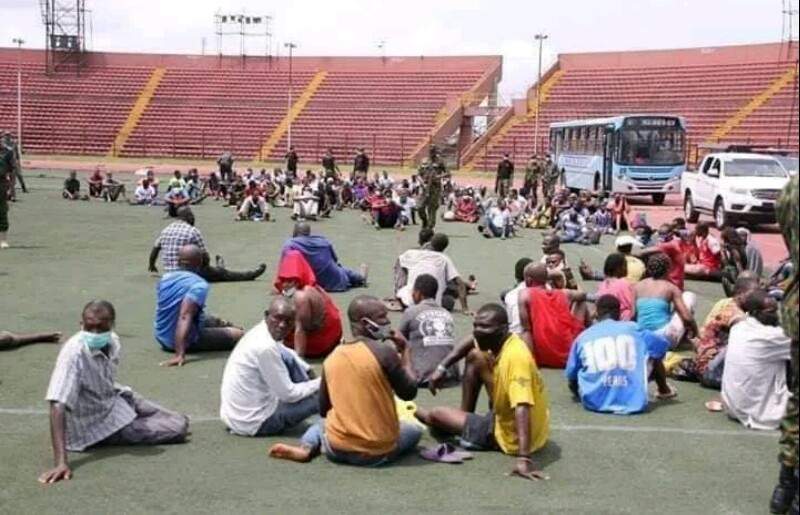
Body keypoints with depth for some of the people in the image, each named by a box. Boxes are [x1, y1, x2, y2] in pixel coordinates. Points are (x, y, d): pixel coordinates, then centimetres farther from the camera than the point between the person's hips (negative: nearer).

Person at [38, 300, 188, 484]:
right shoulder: (73, 353, -34)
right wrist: (61, 462, -50)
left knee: (180, 421, 13)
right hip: (98, 424, -7)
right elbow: (58, 406, -42)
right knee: (177, 429, -10)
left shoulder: (112, 342, -11)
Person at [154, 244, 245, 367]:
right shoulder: (199, 285, -22)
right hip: (186, 341, -8)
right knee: (239, 334, 5)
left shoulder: (165, 278, -1)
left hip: (161, 337, 8)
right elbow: (185, 317, -35)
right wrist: (180, 354, -43)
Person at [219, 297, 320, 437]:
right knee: (320, 395, -5)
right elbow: (289, 394, -20)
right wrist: (320, 383, -8)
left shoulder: (260, 332, 0)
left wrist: (308, 370, 15)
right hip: (252, 423, -9)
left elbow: (286, 353, 25)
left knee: (287, 358, 14)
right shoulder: (265, 348, -27)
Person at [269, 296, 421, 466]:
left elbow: (324, 410, 10)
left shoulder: (332, 357, 4)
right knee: (414, 429, 27)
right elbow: (409, 392, -3)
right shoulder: (384, 351, -13)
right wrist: (405, 350, 6)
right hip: (378, 451, -2)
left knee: (321, 423, 35)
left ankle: (305, 448, 5)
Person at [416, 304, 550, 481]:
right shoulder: (496, 342, -5)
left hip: (510, 436, -8)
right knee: (475, 356, 13)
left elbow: (522, 408, -43)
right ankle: (466, 418, 28)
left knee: (437, 414, 7)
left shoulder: (516, 356, -33)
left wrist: (523, 458, -51)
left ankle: (415, 412, 46)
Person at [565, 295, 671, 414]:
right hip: (633, 401, 0)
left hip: (594, 402, 0)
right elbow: (663, 345, 24)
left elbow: (571, 376, 16)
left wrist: (578, 393, 38)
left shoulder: (582, 337, 11)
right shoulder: (633, 329, 10)